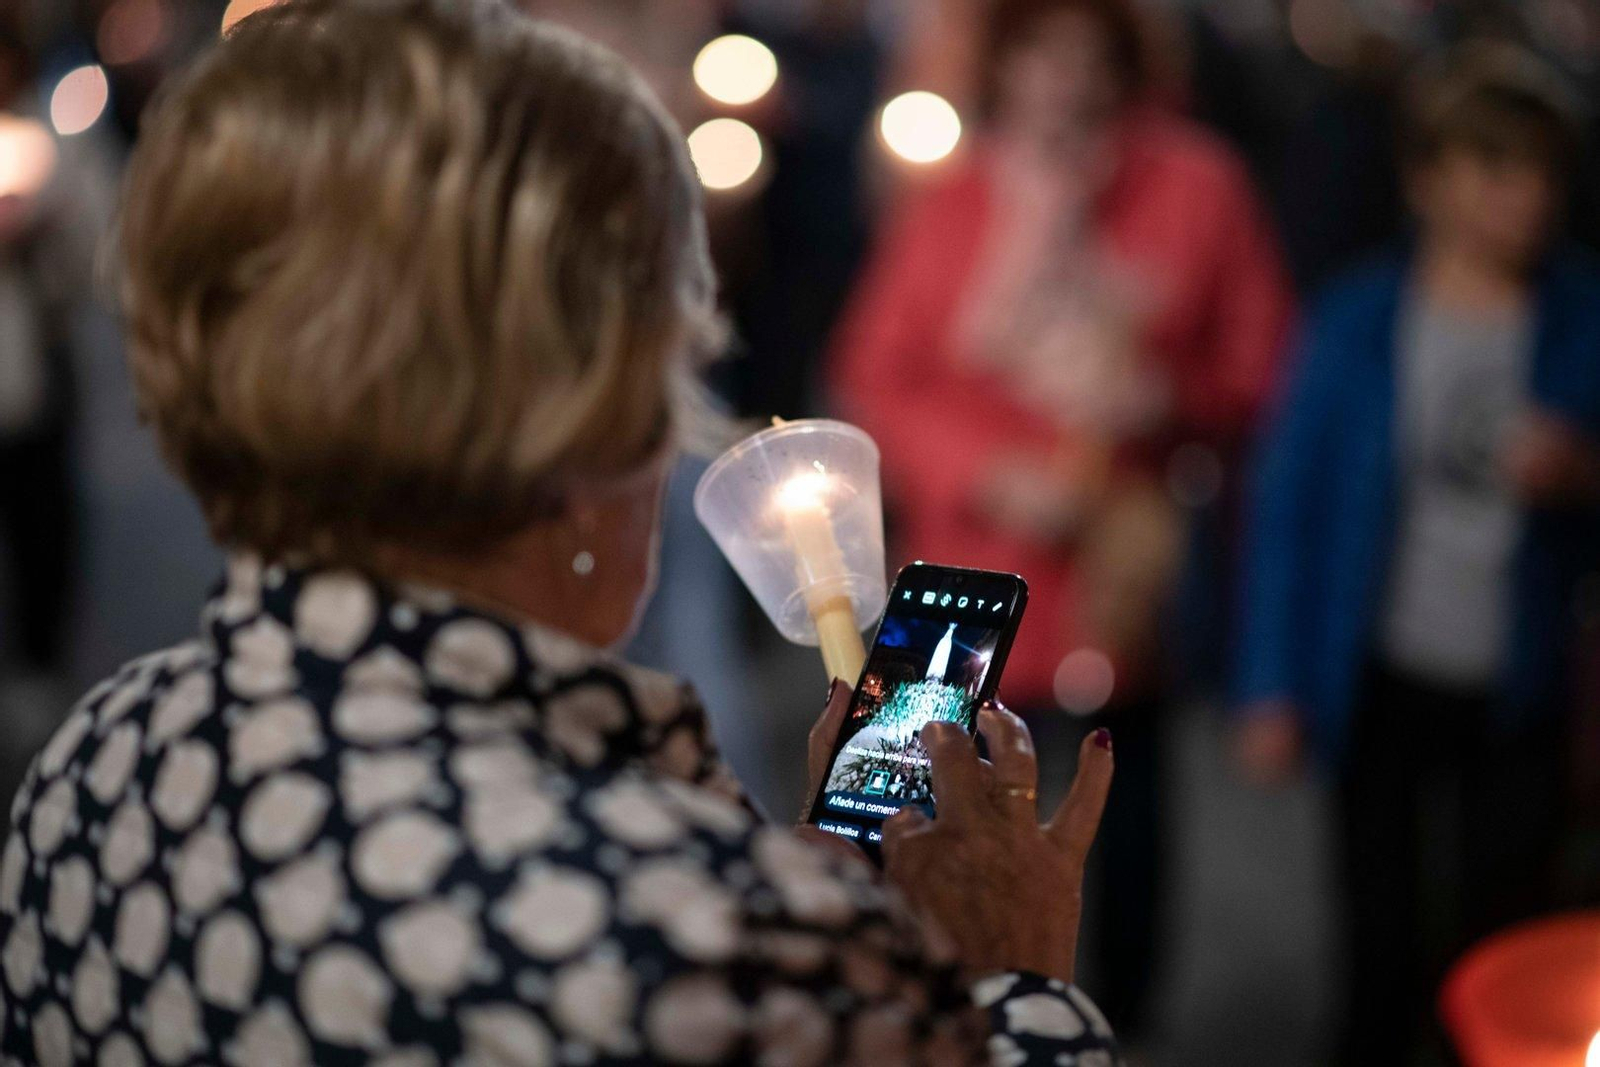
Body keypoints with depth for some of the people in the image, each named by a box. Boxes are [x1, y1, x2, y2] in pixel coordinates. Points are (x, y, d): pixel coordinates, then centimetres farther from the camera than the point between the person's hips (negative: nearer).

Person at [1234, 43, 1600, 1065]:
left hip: (1516, 692, 0)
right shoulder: (1358, 319, -4)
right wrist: (1272, 689, -2)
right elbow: (1288, 505, 0)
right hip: (1385, 682, 0)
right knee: (1385, 952, 9)